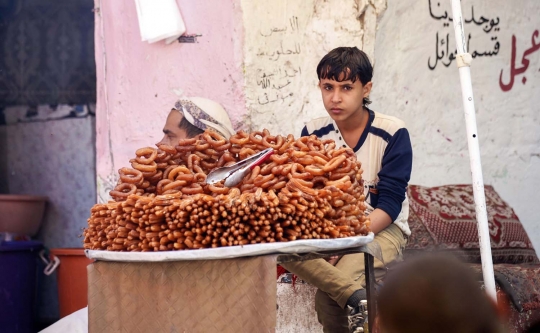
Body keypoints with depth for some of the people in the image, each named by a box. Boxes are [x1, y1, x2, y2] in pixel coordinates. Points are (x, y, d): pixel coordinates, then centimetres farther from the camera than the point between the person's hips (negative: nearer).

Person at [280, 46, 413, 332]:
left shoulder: (393, 133, -9)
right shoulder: (313, 133, 2)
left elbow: (389, 204, -12)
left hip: (381, 228, -4)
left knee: (327, 299, -33)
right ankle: (358, 296, -41)